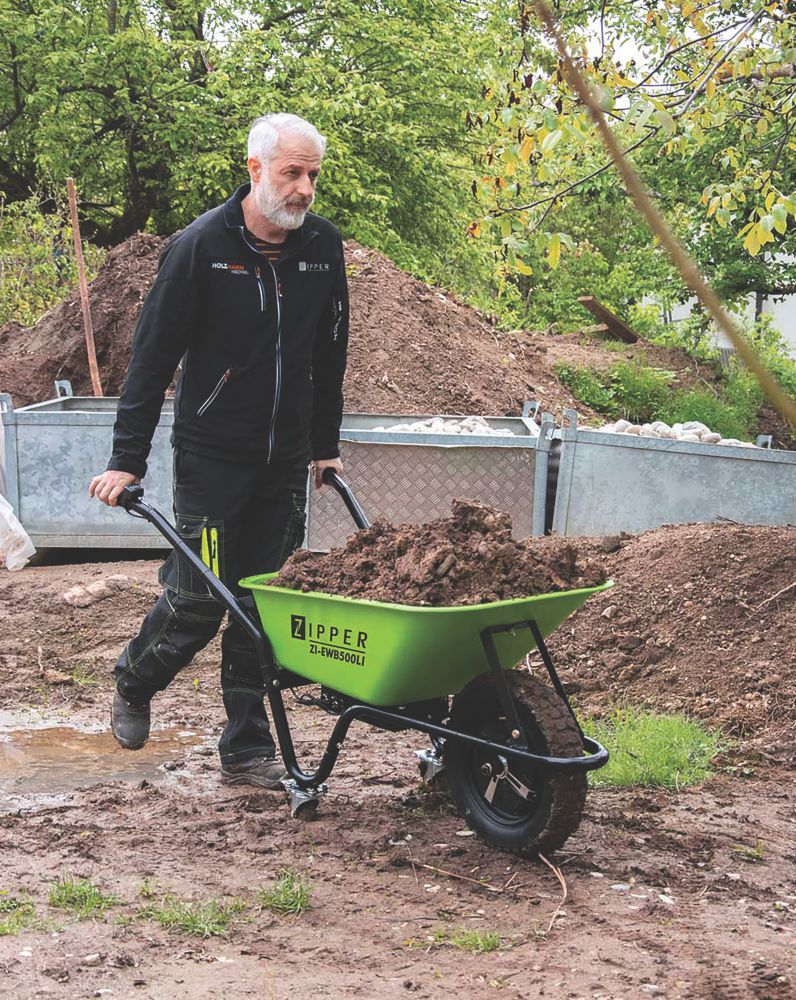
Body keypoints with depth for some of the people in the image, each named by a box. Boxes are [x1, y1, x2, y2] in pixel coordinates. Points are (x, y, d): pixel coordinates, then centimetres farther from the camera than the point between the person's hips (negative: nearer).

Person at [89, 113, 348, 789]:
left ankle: (247, 750, 16)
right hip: (212, 457, -4)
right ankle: (133, 686, 28)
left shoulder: (323, 246, 4)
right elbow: (153, 355, -9)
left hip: (287, 460, 4)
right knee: (197, 601, -2)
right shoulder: (201, 245, -10)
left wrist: (326, 448, 17)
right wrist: (127, 459, -11)